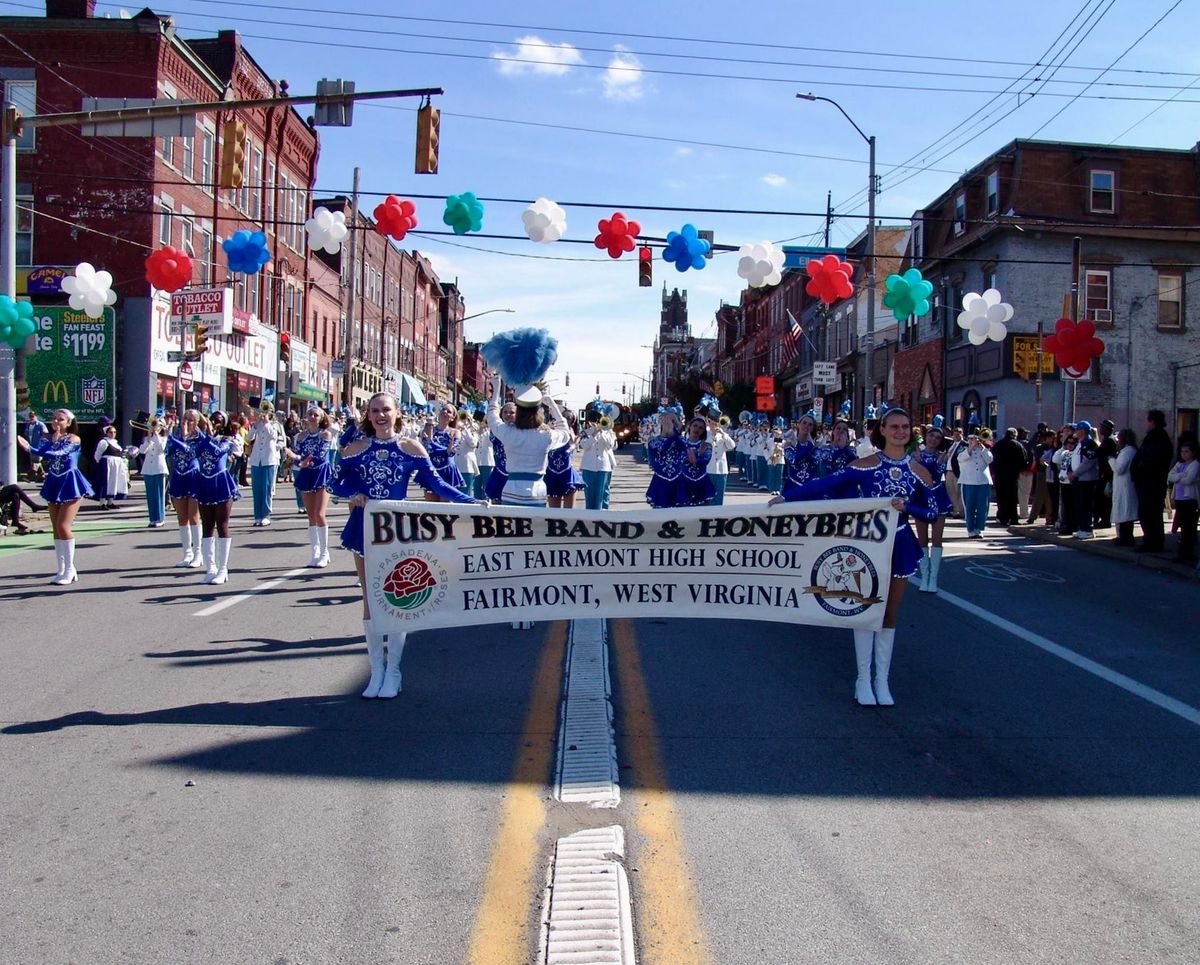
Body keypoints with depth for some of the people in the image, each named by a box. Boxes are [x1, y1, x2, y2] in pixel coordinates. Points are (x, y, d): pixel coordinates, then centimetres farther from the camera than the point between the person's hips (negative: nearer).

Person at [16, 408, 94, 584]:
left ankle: (69, 569, -2)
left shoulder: (73, 439, -7)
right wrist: (26, 446, -29)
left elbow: (58, 453, -24)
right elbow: (39, 451, -8)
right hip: (54, 483, 6)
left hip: (70, 483, -6)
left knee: (63, 526, -12)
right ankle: (62, 570, 15)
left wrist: (30, 449, -29)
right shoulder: (48, 438, 9)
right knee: (56, 529, 8)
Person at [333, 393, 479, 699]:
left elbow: (435, 483, -2)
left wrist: (470, 502, -10)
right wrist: (354, 494, -12)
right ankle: (376, 671, 18)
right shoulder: (355, 449, 1)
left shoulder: (411, 447, -3)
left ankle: (392, 672, 14)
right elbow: (338, 482, 9)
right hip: (365, 529, 2)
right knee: (370, 600, 7)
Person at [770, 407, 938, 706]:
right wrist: (785, 496, -20)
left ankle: (882, 679, 18)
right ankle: (863, 679, 11)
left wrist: (906, 507, -16)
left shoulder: (918, 471, 0)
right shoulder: (866, 465, -8)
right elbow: (825, 485, -13)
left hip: (899, 547, 2)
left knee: (889, 613, 9)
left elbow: (932, 513, 3)